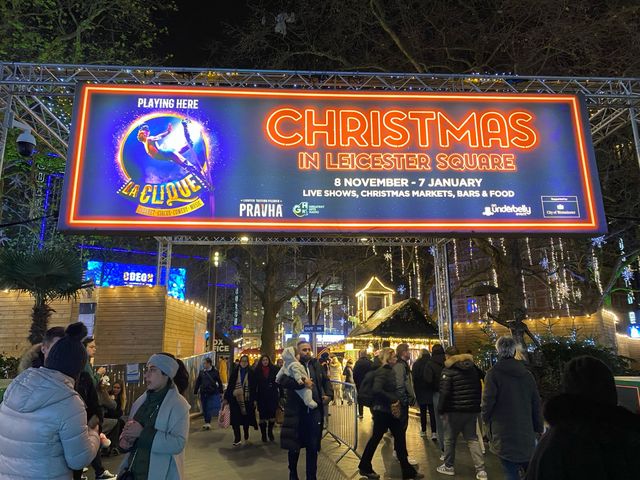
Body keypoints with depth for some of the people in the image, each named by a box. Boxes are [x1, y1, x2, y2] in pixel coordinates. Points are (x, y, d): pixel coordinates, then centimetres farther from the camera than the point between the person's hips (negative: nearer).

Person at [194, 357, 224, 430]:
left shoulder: (215, 372, -4)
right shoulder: (201, 372, 4)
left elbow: (219, 382, 2)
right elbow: (198, 382, 9)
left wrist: (221, 391, 3)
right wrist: (195, 392, 7)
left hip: (212, 393, -3)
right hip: (203, 393, 4)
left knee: (210, 408, -6)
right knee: (204, 408, 10)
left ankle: (208, 423, -1)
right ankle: (207, 423, 23)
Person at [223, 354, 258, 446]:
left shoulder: (251, 373, 1)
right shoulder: (234, 372, 1)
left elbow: (253, 387, 3)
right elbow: (229, 385, 2)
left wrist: (254, 400, 1)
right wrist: (226, 398, 0)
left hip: (246, 399, 0)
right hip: (235, 399, 0)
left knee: (246, 418, 9)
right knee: (235, 419, -2)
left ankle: (246, 437, 26)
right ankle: (237, 439, 6)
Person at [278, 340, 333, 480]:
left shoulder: (316, 365, 10)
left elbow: (326, 380, 23)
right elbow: (283, 381, -23)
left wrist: (328, 394, 6)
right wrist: (302, 382, -32)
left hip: (314, 411, 3)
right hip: (296, 412, -3)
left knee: (313, 447, 11)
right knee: (294, 446, 11)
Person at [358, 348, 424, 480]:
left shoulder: (390, 371, 10)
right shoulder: (382, 372, -19)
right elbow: (377, 390, -32)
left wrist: (396, 400, 1)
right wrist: (392, 400, -25)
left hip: (391, 411, 9)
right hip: (382, 411, -9)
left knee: (400, 437, 11)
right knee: (376, 438, 5)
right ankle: (364, 467, 23)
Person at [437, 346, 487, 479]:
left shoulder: (449, 369, -11)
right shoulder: (473, 367, 10)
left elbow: (444, 392, -17)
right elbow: (479, 388, 15)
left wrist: (440, 409, -9)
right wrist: (477, 405, 20)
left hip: (454, 410, -6)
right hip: (471, 409, 6)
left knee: (449, 439, 9)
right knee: (472, 439, 13)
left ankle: (448, 466, 19)